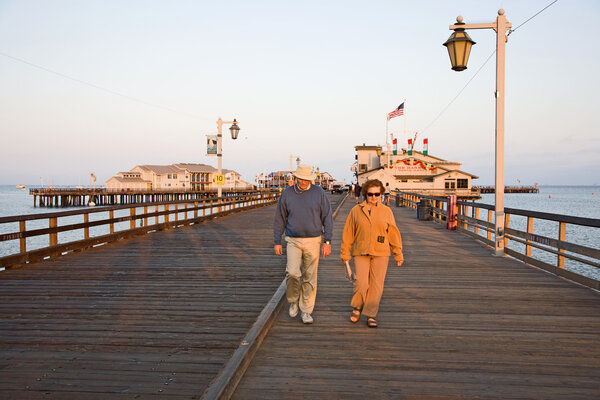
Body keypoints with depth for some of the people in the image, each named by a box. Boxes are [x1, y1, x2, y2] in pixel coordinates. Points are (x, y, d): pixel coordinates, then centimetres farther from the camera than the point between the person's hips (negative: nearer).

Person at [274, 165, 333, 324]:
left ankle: (306, 311, 16)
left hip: (313, 241, 0)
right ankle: (293, 300, 12)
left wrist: (327, 241, -6)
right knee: (293, 272, -15)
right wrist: (277, 242, 4)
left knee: (309, 277, 4)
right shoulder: (287, 193, 1)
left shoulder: (319, 193, -2)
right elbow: (279, 219, 7)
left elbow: (327, 218, 0)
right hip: (293, 241, 0)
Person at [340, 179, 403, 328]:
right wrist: (345, 253, 5)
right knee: (361, 283, -10)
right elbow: (348, 233, 7)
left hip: (380, 254, 1)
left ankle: (371, 314, 16)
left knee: (376, 285, 1)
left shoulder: (386, 211, 5)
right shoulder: (356, 211, 5)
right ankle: (357, 307, 17)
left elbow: (393, 234, 8)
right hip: (361, 253, -1)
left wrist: (398, 254, 8)